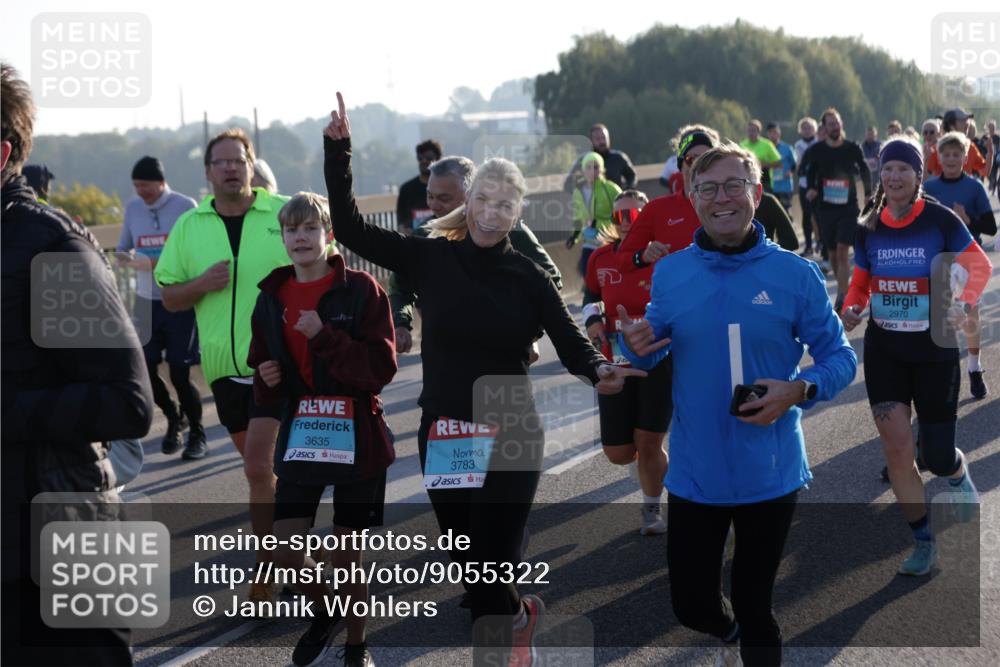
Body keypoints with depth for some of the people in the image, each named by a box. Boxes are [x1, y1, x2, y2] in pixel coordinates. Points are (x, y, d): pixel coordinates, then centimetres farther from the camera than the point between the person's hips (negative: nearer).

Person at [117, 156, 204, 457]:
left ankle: (197, 432, 17)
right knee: (145, 369, 2)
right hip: (146, 301, 5)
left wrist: (154, 263, -21)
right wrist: (125, 257, -10)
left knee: (179, 373, -3)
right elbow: (123, 248, 14)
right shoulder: (133, 208, 7)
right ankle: (174, 418, 29)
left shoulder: (185, 206, -8)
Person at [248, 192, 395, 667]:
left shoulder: (361, 290, -8)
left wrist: (324, 337, -24)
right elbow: (266, 389, 16)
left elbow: (381, 368, -15)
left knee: (348, 551, 5)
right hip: (301, 433, 4)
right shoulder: (271, 298, 5)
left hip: (356, 436, -3)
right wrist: (267, 380, -7)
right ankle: (323, 612, 27)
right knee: (284, 546, -3)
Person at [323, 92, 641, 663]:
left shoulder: (529, 277, -3)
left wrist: (599, 370, -25)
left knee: (492, 569, -7)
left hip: (510, 439, -2)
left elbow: (571, 343, -3)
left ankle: (513, 614, 28)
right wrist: (338, 150, -9)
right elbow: (350, 229, -2)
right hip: (443, 435, 2)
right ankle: (518, 615, 43)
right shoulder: (432, 258, 0)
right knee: (469, 569, 11)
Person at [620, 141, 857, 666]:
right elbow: (653, 355, 9)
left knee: (755, 608, 10)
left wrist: (799, 390, -21)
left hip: (771, 475, -2)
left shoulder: (795, 274, -8)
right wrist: (635, 347, -14)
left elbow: (840, 358, -2)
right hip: (694, 474, 2)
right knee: (692, 607, 11)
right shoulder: (668, 274, -1)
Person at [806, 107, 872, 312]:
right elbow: (811, 173, 14)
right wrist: (812, 189, -3)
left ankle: (842, 297, -16)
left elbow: (864, 171, 12)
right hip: (825, 208, 3)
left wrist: (868, 194, 10)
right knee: (832, 253, 9)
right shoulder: (817, 151, 1)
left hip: (849, 207, -2)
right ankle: (842, 286, 30)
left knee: (842, 250, -15)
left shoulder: (853, 149, -2)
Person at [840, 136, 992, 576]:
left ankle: (959, 474, 40)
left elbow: (980, 265, -4)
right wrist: (852, 308, -11)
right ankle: (923, 542, 10)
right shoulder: (868, 228, 0)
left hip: (934, 348, -3)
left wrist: (965, 302, -21)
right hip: (884, 350, 3)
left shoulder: (940, 220, -10)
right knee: (896, 447, -5)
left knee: (936, 457, 1)